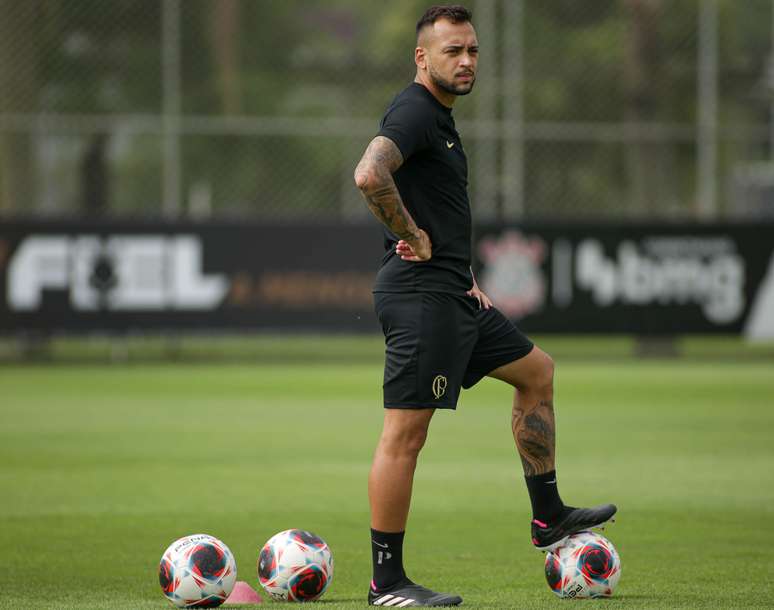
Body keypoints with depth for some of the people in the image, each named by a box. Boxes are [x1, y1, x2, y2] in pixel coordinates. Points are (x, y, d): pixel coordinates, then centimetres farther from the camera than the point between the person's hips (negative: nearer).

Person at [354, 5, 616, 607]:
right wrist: (412, 238, -20)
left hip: (452, 296, 11)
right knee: (405, 434, -8)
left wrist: (467, 279, 20)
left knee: (536, 371, 22)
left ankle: (548, 518, 31)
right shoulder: (414, 112, -14)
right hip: (419, 294, -11)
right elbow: (369, 174, -33)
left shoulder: (441, 118, 18)